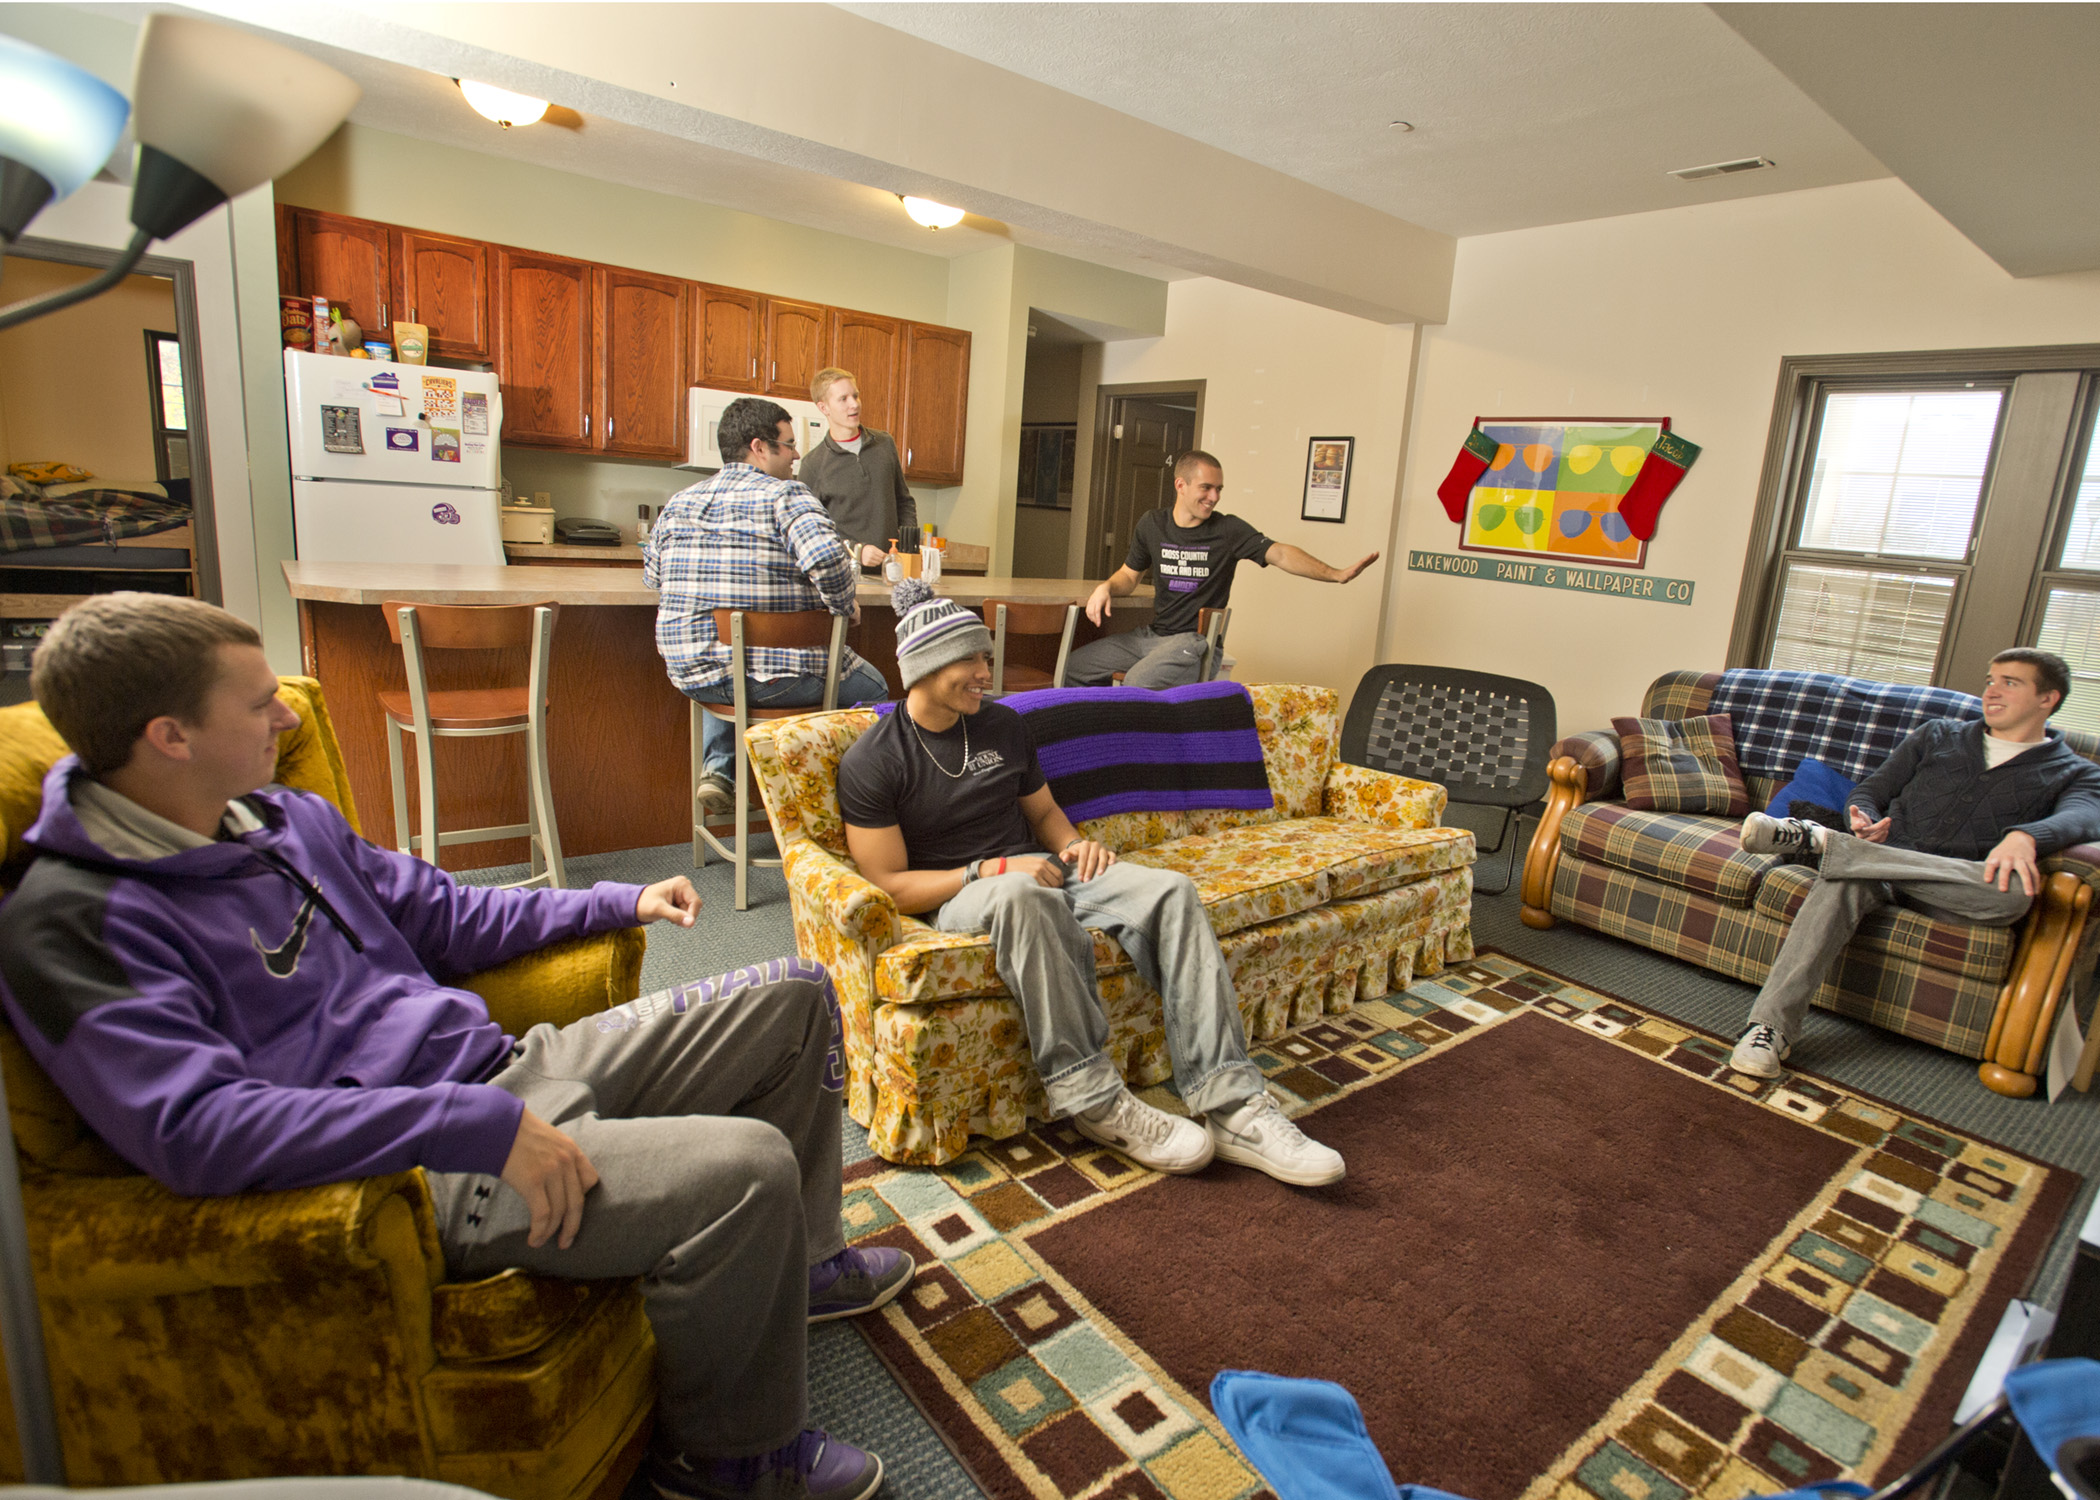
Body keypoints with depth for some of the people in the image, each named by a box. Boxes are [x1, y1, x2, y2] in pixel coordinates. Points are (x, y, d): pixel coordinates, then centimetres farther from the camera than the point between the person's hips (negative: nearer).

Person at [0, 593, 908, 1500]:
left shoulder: (288, 816, 12)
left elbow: (443, 917, 24)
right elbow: (194, 1127, -26)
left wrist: (619, 904, 19)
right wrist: (482, 1125, -30)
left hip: (506, 1071, 9)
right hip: (418, 1173, -9)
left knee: (794, 997, 7)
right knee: (746, 1166, -31)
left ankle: (795, 1266, 26)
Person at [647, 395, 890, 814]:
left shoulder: (677, 504, 8)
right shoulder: (785, 495, -11)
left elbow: (653, 574, 20)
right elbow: (827, 559, -28)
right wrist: (845, 607, -9)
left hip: (691, 674, 6)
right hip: (772, 677, -6)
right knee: (871, 687, 19)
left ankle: (718, 768, 27)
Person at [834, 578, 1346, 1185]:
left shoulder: (1004, 726, 11)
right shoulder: (871, 762, -6)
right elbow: (889, 885, -10)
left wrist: (1074, 844, 0)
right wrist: (992, 869, -19)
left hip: (1038, 868, 5)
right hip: (955, 897, -5)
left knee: (1171, 891, -21)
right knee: (1020, 895, -42)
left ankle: (1231, 1106, -26)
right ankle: (1094, 1099, -31)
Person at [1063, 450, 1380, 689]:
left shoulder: (1228, 531, -7)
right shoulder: (1152, 523, 5)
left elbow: (1279, 554, -17)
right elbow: (1130, 574, 16)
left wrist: (1337, 574, -30)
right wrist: (1106, 588, -7)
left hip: (1193, 641, -6)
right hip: (1151, 633, 6)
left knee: (1137, 682, -31)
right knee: (1075, 666, 3)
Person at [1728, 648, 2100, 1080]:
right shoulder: (1938, 735, 24)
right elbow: (1870, 792, 17)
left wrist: (2024, 836, -36)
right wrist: (1864, 823, -10)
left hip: (1953, 889, -1)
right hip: (1884, 861, 1)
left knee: (2013, 890, -39)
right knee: (1843, 882, -38)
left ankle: (1816, 840, -39)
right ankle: (1771, 1026, -48)